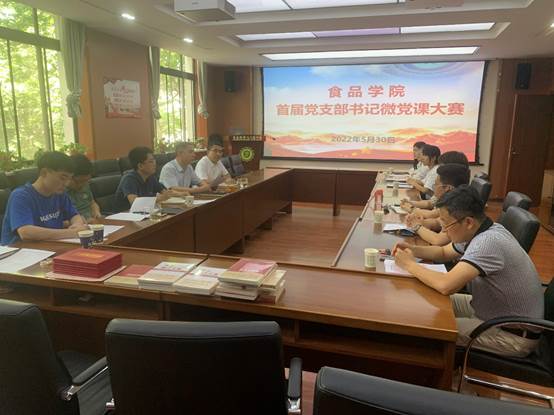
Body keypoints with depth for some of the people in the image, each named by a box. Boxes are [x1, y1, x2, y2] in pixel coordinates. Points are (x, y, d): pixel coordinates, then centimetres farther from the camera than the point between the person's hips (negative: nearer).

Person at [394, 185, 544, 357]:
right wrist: (412, 250, -6)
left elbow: (446, 285, -41)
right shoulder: (477, 232, -2)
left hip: (516, 335, -9)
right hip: (495, 311, 9)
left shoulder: (488, 242, -32)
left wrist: (410, 264, -23)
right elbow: (444, 252, 13)